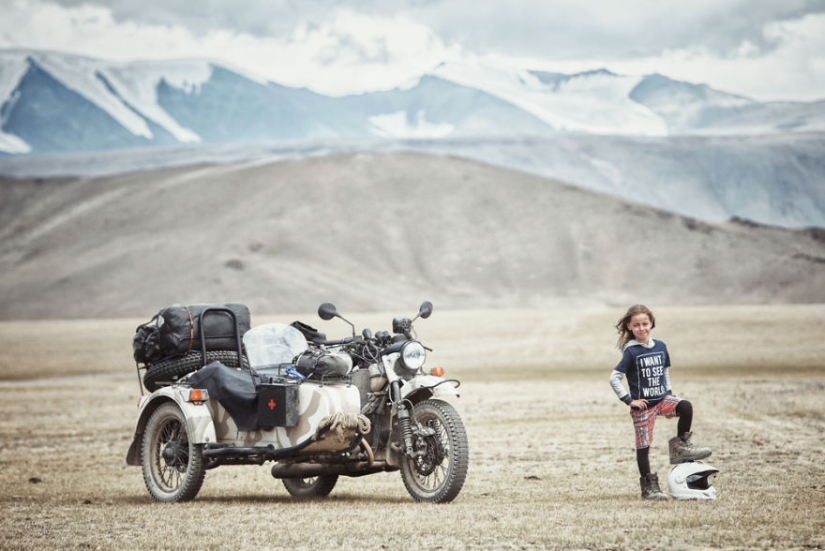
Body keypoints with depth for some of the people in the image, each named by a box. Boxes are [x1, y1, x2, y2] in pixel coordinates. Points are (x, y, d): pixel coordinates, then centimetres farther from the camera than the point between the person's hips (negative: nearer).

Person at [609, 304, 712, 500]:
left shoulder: (660, 347, 5)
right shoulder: (631, 352, -11)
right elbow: (614, 379, -12)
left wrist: (669, 393, 9)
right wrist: (629, 400, -13)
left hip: (662, 398, 4)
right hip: (643, 405, -4)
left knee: (686, 407, -23)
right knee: (643, 445, 1)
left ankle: (680, 446, -6)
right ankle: (649, 487, 10)